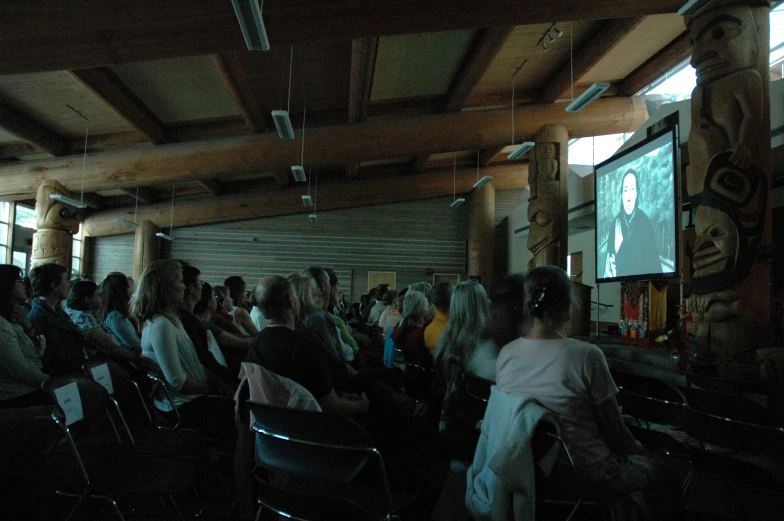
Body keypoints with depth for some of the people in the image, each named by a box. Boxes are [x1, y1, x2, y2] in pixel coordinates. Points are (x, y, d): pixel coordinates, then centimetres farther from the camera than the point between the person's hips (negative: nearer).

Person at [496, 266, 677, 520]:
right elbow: (614, 430, -15)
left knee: (621, 461, 32)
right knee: (655, 470, 25)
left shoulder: (505, 355, -11)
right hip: (585, 475, -5)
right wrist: (640, 451, 9)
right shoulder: (586, 356, -25)